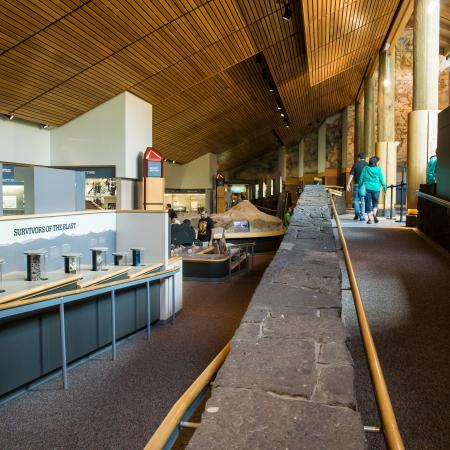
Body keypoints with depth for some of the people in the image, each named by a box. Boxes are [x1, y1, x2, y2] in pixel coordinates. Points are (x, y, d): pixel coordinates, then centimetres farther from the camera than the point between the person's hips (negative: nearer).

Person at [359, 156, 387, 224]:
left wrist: (360, 187, 13)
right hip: (376, 188, 0)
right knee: (375, 203, 11)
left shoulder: (365, 168, 2)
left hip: (367, 188, 0)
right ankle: (374, 214, -13)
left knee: (368, 203, 4)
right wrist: (384, 187, 8)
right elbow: (381, 179, 0)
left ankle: (369, 218, -1)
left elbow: (361, 178, 4)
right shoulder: (378, 169, -1)